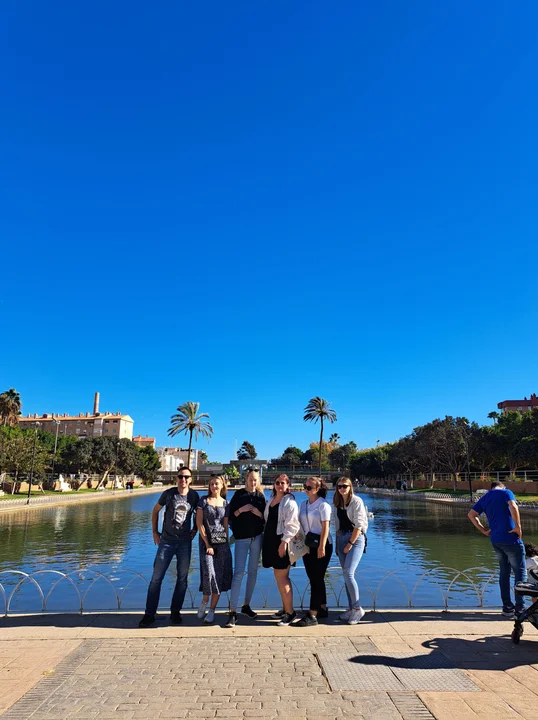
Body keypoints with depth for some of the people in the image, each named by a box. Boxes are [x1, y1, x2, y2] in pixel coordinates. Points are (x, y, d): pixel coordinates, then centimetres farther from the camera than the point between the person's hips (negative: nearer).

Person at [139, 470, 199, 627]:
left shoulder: (194, 496, -3)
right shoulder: (168, 494, -7)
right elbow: (155, 511, 7)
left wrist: (195, 529, 3)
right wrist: (154, 532, 5)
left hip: (185, 542, 1)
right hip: (166, 541, -1)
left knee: (182, 578, 8)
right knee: (156, 577, 0)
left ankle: (175, 612, 22)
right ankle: (149, 614, 11)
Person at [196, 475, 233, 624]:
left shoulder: (225, 504, 9)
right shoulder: (203, 501, 2)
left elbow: (226, 525, 10)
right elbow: (199, 523, -3)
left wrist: (226, 543, 3)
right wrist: (207, 544, -8)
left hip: (222, 543, 2)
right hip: (206, 542, -2)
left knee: (219, 577, 1)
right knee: (208, 574, -12)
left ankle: (212, 610, 13)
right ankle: (204, 601, 16)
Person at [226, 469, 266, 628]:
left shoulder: (260, 496, 8)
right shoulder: (238, 494, 3)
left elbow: (265, 518, 6)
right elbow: (230, 515, 0)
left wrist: (258, 512, -12)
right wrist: (241, 510, -15)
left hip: (257, 537, 3)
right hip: (241, 538, -3)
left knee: (253, 571, 9)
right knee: (239, 573, -8)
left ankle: (246, 606, 23)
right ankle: (233, 612, -6)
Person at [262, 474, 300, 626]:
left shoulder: (290, 502, -9)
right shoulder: (271, 500, 13)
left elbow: (292, 525, -15)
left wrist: (284, 542, -21)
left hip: (282, 542, -7)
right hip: (270, 540, 7)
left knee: (282, 577, -5)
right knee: (279, 576, 15)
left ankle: (290, 612, 5)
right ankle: (285, 608, 26)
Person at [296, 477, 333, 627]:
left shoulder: (323, 505, -11)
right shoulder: (303, 504, 9)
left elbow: (325, 527, -16)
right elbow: (301, 524, 10)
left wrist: (322, 547, -21)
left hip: (321, 545, -7)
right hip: (307, 545, 7)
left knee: (316, 579, -4)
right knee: (315, 578, 13)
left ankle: (312, 615, 0)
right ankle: (322, 609, 27)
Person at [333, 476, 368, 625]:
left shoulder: (356, 501, -9)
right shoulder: (337, 503, 9)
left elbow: (359, 525, -12)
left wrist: (350, 543, -12)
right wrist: (337, 543, 9)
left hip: (355, 538, -6)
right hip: (341, 538, 6)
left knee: (348, 574, -14)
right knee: (346, 575, 7)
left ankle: (357, 608, 0)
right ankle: (351, 608, 17)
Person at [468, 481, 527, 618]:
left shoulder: (484, 498, 15)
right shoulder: (505, 492, -2)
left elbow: (471, 514, 11)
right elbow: (513, 506, -22)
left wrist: (484, 531, 11)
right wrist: (518, 527, -16)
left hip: (495, 540, 6)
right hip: (510, 539, -6)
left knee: (504, 572, 15)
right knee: (520, 573, 4)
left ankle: (507, 607, 17)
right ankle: (520, 608, 4)